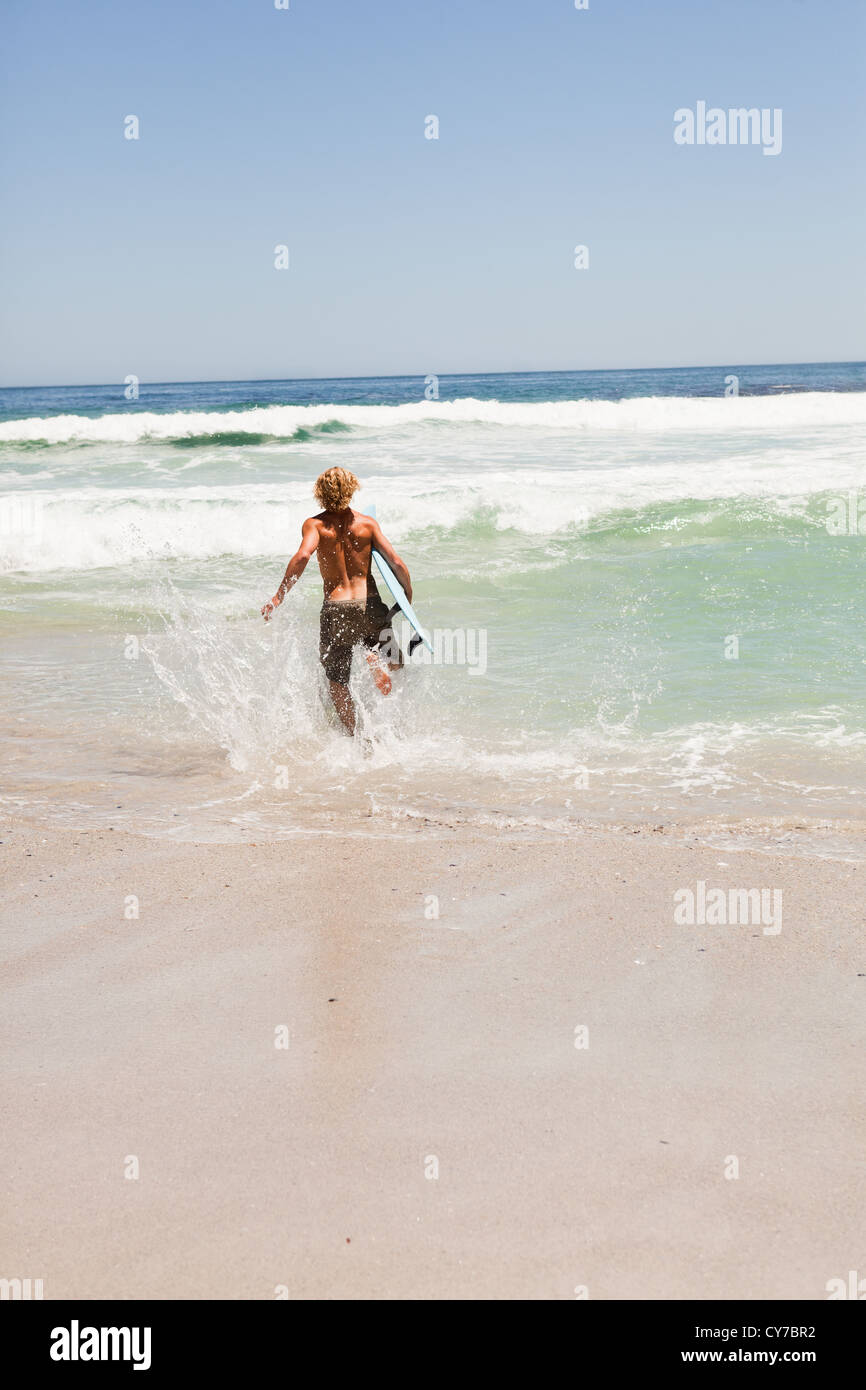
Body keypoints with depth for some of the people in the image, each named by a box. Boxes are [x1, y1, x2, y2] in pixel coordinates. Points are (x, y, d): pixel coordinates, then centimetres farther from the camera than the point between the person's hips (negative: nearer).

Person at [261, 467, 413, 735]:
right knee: (394, 662, 21)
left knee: (338, 683, 16)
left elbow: (302, 555, -21)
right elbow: (396, 563, -4)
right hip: (370, 606, 1)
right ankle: (376, 658, -14)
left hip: (335, 610, 0)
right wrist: (408, 597, 12)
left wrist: (279, 596, -17)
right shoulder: (368, 523, 2)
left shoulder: (315, 524, -2)